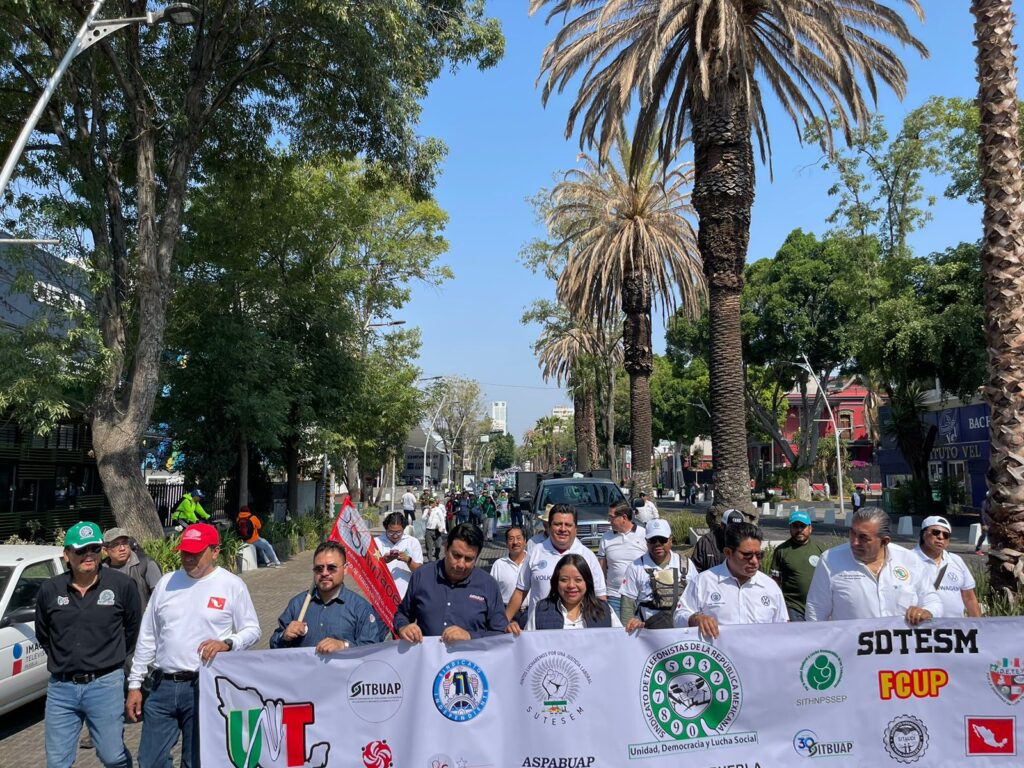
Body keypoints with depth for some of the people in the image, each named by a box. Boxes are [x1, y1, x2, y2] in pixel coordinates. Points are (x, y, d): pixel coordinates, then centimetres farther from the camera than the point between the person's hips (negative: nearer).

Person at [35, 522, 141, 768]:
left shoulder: (122, 585, -7)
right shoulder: (49, 590, 0)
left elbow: (133, 628, 7)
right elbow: (42, 634, 16)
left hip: (105, 684, -3)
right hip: (60, 687, 3)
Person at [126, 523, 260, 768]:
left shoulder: (232, 585, -4)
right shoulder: (167, 582, 7)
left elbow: (252, 630, 1)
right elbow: (147, 637, 13)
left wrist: (226, 643, -19)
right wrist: (135, 685, 12)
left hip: (205, 687, -4)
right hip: (162, 686, 4)